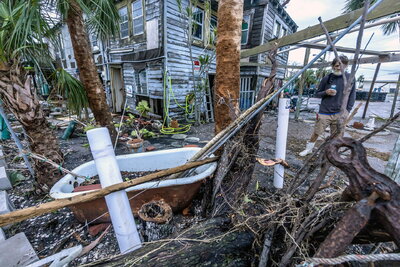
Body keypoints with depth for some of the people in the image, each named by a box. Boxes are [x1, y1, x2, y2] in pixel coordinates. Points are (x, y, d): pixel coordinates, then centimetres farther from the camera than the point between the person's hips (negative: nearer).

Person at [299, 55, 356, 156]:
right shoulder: (327, 78, 2)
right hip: (325, 112, -1)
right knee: (316, 133, 2)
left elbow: (352, 96, 7)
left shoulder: (350, 78, 3)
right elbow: (317, 94, 8)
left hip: (340, 113, 1)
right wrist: (326, 92, -13)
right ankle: (308, 148, 21)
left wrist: (347, 111, -2)